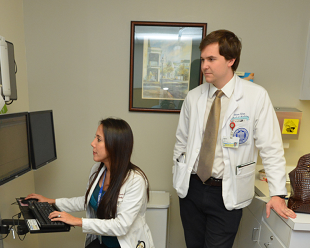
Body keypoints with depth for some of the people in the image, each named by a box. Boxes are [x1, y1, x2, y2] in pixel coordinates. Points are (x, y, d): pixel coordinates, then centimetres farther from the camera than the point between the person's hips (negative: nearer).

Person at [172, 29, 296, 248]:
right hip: (192, 187, 4)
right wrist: (179, 179, 10)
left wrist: (278, 194, -11)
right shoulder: (193, 97, 0)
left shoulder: (256, 96, -10)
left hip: (227, 194, -3)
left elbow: (271, 147, -8)